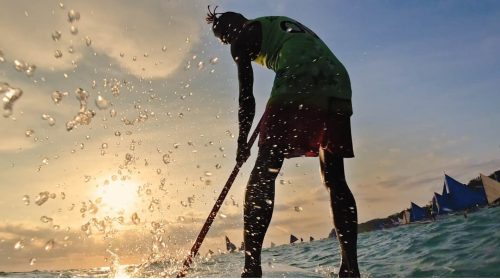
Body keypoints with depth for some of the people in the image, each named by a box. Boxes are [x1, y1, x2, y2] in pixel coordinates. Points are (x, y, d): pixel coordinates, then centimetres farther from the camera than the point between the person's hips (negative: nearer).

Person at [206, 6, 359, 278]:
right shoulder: (286, 24, 35)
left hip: (296, 90, -7)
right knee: (335, 179, 9)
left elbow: (246, 97, 10)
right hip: (338, 91, 7)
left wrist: (242, 141, 18)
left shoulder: (242, 37, 15)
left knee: (263, 175, -2)